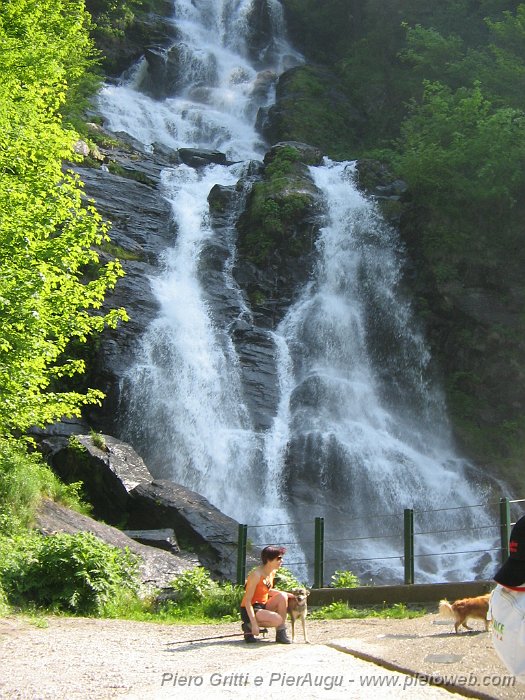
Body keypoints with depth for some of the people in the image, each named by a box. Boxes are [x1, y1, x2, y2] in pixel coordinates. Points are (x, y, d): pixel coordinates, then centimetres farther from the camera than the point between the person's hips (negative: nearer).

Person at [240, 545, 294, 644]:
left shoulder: (272, 573, 3)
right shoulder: (256, 575, -22)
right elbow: (247, 601, -22)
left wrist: (287, 594, 7)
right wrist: (254, 624, -28)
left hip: (263, 606, 8)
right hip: (249, 610, -8)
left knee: (282, 597, -14)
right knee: (278, 620, -28)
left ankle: (281, 634, -8)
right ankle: (249, 626, -6)